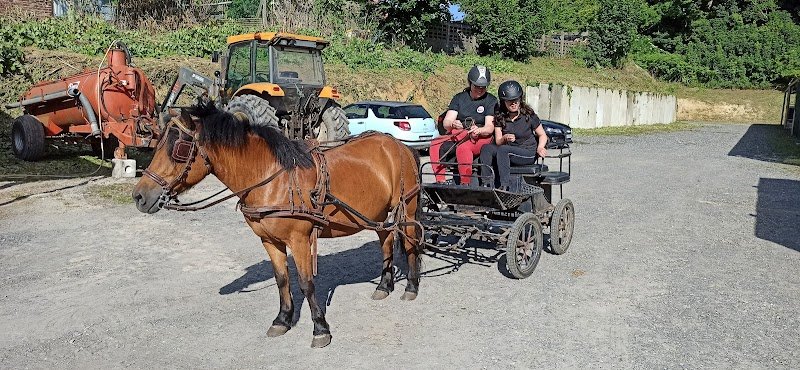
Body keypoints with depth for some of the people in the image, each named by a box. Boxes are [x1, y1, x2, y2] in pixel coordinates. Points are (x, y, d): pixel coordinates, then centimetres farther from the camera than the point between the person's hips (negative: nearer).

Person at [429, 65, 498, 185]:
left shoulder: (491, 100, 3)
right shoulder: (459, 98, 11)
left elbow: (490, 128, -8)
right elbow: (446, 122, 1)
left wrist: (478, 130, -32)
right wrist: (453, 124, -25)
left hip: (481, 137, -4)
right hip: (457, 134, 4)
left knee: (463, 147, -37)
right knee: (436, 145, -24)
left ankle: (465, 184, -31)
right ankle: (440, 181, -22)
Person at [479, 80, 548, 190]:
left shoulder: (528, 114, -4)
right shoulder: (500, 116, 3)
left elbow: (542, 135, 5)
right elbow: (498, 142, -1)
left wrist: (540, 148, -16)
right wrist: (505, 138, -24)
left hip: (528, 153, -4)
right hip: (508, 151, 4)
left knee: (503, 150, -33)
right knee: (486, 148, -24)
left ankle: (505, 186, -35)